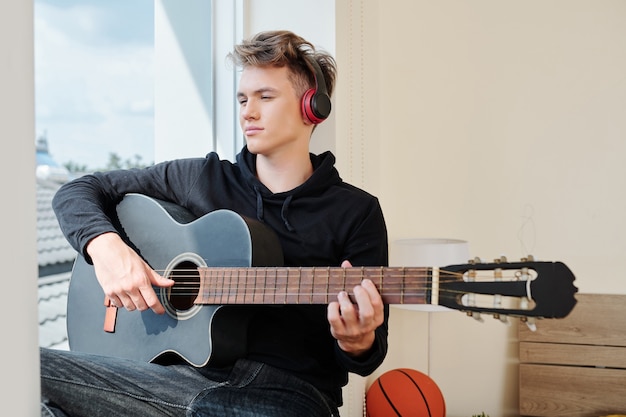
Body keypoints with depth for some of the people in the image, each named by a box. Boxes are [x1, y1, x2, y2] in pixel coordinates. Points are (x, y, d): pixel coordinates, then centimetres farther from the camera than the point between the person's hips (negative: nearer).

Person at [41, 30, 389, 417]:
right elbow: (79, 191, 15)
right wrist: (105, 246, -7)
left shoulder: (356, 212, 3)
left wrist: (358, 344, -22)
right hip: (190, 372, 4)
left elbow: (372, 353, 3)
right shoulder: (202, 178, 12)